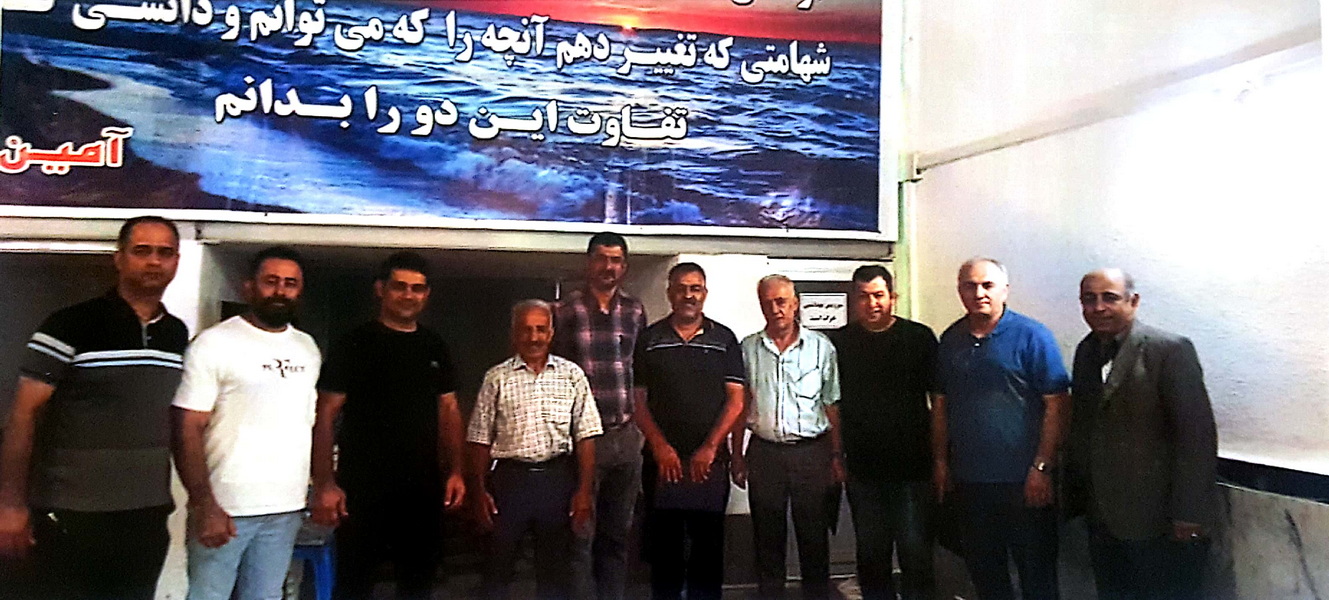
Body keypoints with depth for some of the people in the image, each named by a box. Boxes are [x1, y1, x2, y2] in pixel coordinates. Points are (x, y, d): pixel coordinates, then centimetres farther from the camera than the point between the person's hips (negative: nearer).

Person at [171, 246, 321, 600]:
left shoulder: (308, 348, 11)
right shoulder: (214, 343, -6)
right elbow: (188, 430, -10)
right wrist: (204, 505, -17)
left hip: (286, 509, 5)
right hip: (225, 507, -5)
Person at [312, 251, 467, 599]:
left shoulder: (436, 349, 10)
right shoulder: (354, 345, -3)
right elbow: (325, 416, -6)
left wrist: (455, 472, 3)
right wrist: (325, 484, -15)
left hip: (423, 488, 4)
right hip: (362, 488, -4)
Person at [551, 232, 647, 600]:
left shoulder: (635, 312, 8)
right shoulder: (565, 311, -2)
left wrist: (637, 422, 12)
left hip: (625, 435, 4)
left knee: (618, 533, 14)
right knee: (581, 535, 1)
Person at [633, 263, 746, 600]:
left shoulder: (724, 339, 5)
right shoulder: (649, 339, 6)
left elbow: (736, 399, 1)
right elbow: (637, 400, 3)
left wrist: (709, 448, -9)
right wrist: (660, 447, -9)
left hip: (710, 460, 0)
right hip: (662, 460, 0)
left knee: (709, 545, 7)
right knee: (663, 544, 7)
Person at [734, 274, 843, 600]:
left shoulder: (821, 347, 1)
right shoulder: (748, 348, 4)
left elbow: (832, 407, 4)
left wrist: (837, 457, 0)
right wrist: (737, 456, 4)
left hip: (811, 451, -1)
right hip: (764, 451, 1)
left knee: (814, 536, 6)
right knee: (767, 538, 9)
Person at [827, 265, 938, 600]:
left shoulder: (920, 337, 1)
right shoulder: (839, 342, 5)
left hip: (912, 465, -2)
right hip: (862, 469, 2)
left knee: (915, 552, 2)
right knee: (871, 553, 12)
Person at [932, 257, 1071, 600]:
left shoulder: (1031, 336, -8)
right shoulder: (950, 340, 7)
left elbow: (1057, 404, -11)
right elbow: (941, 404, 12)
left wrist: (1041, 468, -15)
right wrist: (940, 461, 9)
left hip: (1022, 480, -4)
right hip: (968, 478, 5)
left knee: (1037, 572, 8)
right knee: (983, 569, 17)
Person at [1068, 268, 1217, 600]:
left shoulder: (1170, 350, -13)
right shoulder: (1086, 351, 8)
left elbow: (1196, 435, -16)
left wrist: (1189, 515, -17)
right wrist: (1078, 486, 10)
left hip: (1159, 519, -6)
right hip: (1102, 515, 6)